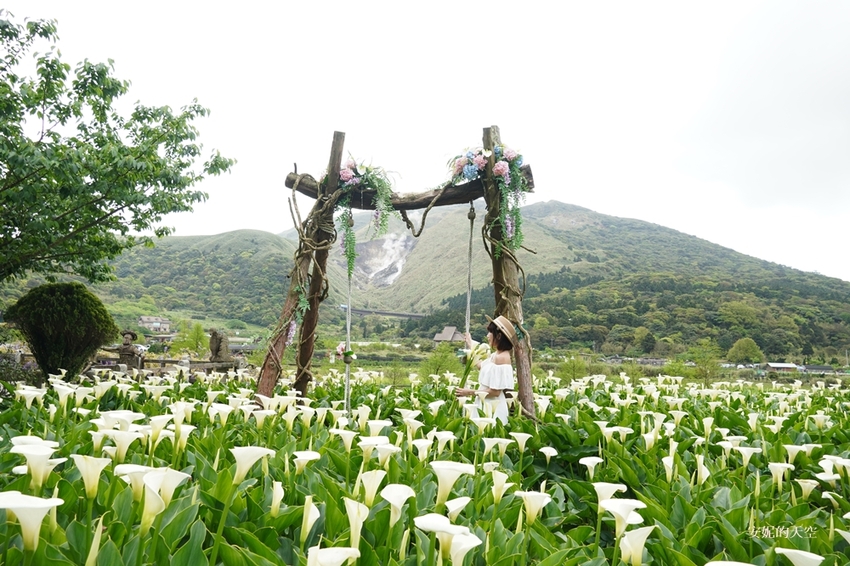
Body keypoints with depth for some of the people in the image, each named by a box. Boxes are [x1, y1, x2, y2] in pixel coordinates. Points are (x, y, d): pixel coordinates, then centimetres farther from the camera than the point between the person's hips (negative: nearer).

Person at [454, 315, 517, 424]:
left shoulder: (501, 357, -20)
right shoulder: (496, 355, 8)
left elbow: (495, 391, -21)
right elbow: (480, 366, 27)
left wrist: (470, 392, -14)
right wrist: (470, 346, 35)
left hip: (493, 406, -9)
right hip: (486, 404, 9)